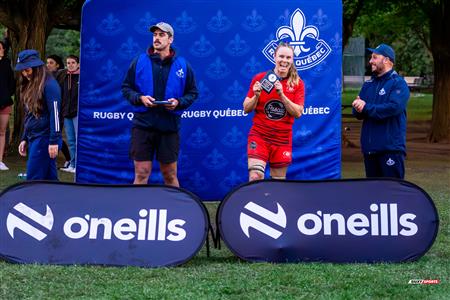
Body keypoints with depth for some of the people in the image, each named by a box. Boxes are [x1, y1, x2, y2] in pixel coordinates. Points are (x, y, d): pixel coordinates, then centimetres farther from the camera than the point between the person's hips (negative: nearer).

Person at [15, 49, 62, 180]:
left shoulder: (49, 85, -13)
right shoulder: (30, 86, 14)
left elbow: (55, 114, -17)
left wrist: (54, 142, -19)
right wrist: (24, 139, 18)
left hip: (44, 139, -8)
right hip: (33, 138, 8)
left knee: (33, 180, -8)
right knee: (50, 179, 8)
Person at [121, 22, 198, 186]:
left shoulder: (182, 65, 5)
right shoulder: (139, 61, 5)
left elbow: (192, 93, 10)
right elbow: (126, 88, 9)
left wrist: (179, 102, -9)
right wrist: (140, 98, -10)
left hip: (170, 127, 0)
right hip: (142, 125, 0)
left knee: (170, 174, 9)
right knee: (141, 173, -1)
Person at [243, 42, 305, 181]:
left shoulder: (297, 83, 2)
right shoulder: (260, 78, 0)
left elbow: (298, 113, -7)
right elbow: (246, 109, 4)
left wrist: (282, 95, -18)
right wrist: (256, 95, -15)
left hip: (283, 139, 1)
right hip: (259, 135, -1)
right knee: (255, 177, -18)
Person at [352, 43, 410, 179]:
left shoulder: (399, 84, -5)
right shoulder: (368, 84, 16)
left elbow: (394, 107, -21)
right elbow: (358, 114, 12)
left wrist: (366, 107, -14)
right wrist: (358, 107, -13)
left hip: (391, 148, -7)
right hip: (369, 147, 7)